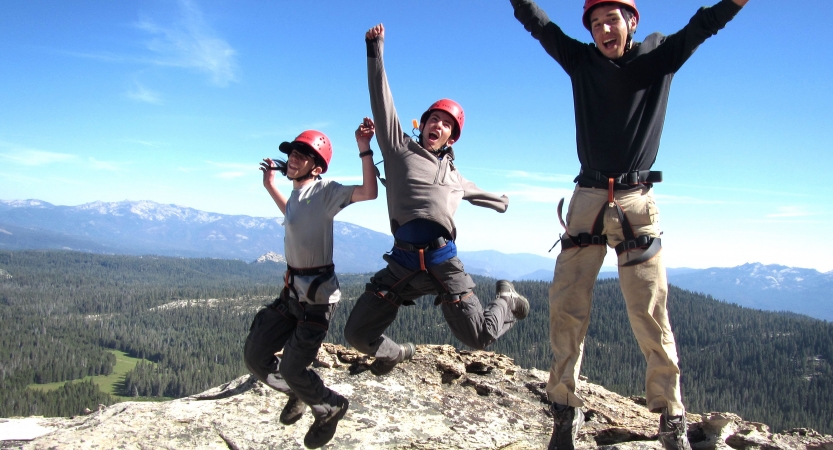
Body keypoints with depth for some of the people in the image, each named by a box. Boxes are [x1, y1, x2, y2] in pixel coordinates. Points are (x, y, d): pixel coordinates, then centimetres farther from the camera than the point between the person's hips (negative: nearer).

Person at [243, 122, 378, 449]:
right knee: (255, 355, 13)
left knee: (293, 369, -3)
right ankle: (298, 393, 39)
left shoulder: (324, 191, -14)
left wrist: (364, 149, -36)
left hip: (317, 294, -9)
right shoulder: (297, 193, 12)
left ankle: (330, 408, 27)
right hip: (292, 290, 9)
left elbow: (368, 193, -31)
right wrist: (270, 186, 32)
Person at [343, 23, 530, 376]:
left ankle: (505, 299, 30)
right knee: (357, 334, -4)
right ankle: (396, 353, 29)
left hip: (443, 263, 1)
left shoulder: (454, 176, 24)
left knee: (479, 338, -4)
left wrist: (502, 202, 63)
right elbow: (381, 100, 10)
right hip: (402, 264, -1)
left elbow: (477, 192, 47)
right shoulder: (399, 149, 14)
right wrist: (375, 51, 7)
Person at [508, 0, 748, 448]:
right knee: (566, 306, -4)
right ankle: (566, 410, 6)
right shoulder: (580, 60, 8)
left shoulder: (660, 55, 6)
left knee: (650, 313, -4)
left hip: (637, 201, -1)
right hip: (587, 198, 2)